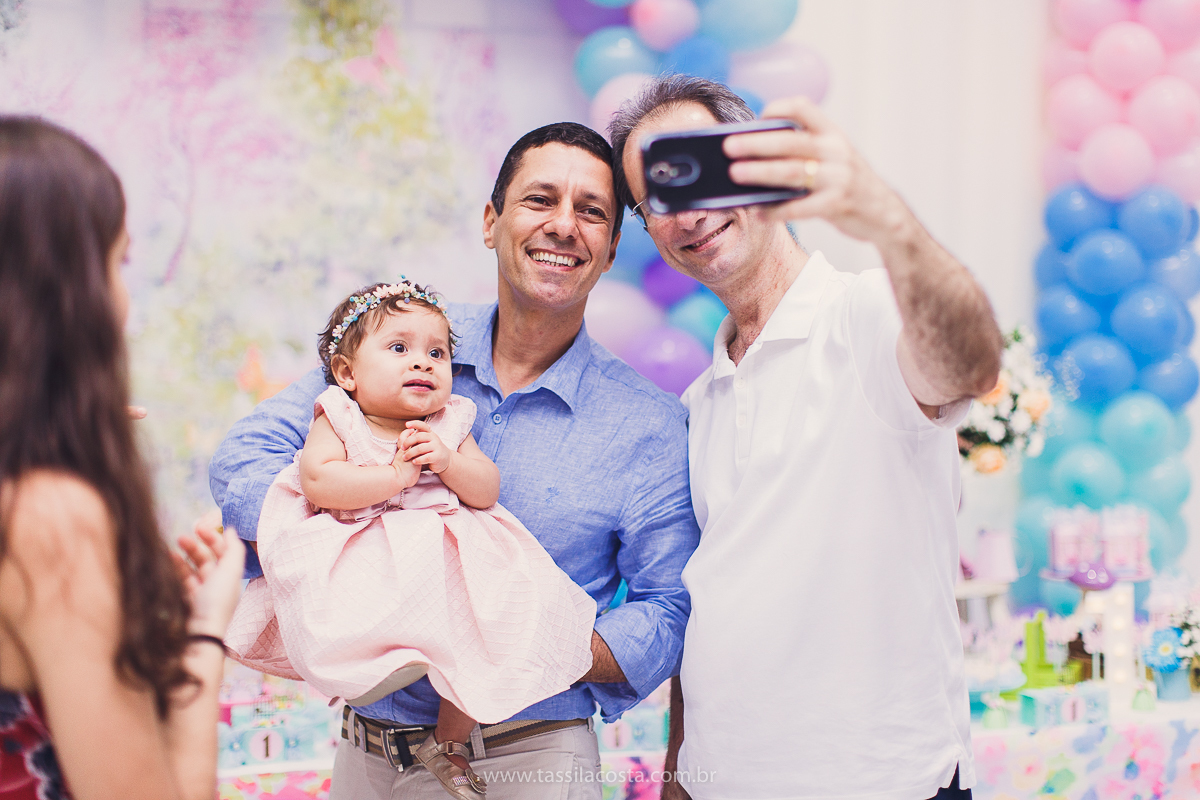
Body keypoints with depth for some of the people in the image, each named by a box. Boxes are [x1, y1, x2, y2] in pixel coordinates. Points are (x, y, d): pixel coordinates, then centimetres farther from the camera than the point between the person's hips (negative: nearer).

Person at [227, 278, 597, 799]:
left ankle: (448, 741, 10)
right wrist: (396, 474, -19)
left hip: (444, 556, 3)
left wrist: (446, 461, -15)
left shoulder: (450, 424, 9)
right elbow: (318, 481, -19)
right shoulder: (338, 419, -2)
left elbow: (488, 490, 3)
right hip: (358, 559, -3)